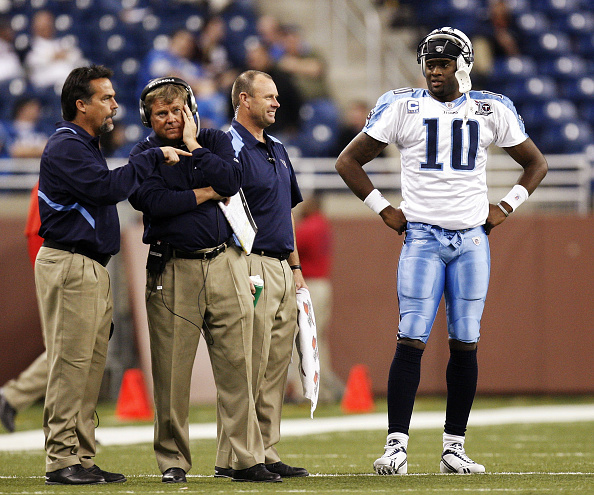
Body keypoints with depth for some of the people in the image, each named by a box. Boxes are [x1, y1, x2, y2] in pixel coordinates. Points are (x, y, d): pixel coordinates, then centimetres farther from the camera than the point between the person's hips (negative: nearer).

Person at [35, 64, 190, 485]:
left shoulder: (87, 146, 22)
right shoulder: (65, 147, -12)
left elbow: (108, 191, 19)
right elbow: (107, 187, -23)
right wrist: (154, 158, -16)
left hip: (94, 269, 10)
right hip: (69, 265, -10)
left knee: (91, 365, 9)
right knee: (70, 363, -10)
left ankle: (83, 458, 12)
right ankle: (62, 460, -9)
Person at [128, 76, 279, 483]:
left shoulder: (215, 141, 12)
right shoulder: (144, 155, 6)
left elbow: (231, 179, -8)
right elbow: (155, 201, -13)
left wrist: (192, 144, -5)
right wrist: (208, 193, -7)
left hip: (225, 265, 2)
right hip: (173, 271, -1)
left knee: (237, 366, -1)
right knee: (172, 373, -2)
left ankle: (249, 460, 1)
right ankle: (173, 461, 8)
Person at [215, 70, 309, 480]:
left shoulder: (277, 149, 19)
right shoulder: (230, 148, -9)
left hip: (282, 267, 9)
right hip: (251, 265, -9)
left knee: (277, 364, 9)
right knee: (248, 365, -9)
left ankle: (266, 452, 13)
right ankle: (233, 458, -7)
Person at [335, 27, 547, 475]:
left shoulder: (490, 110, 6)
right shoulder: (403, 108, 0)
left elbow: (536, 163, 19)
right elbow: (349, 161, 6)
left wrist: (507, 207, 8)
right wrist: (383, 209, 0)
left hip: (472, 239, 2)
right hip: (423, 237, -2)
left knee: (465, 344, 3)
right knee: (411, 341, -10)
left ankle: (455, 447, 10)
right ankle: (396, 444, -11)